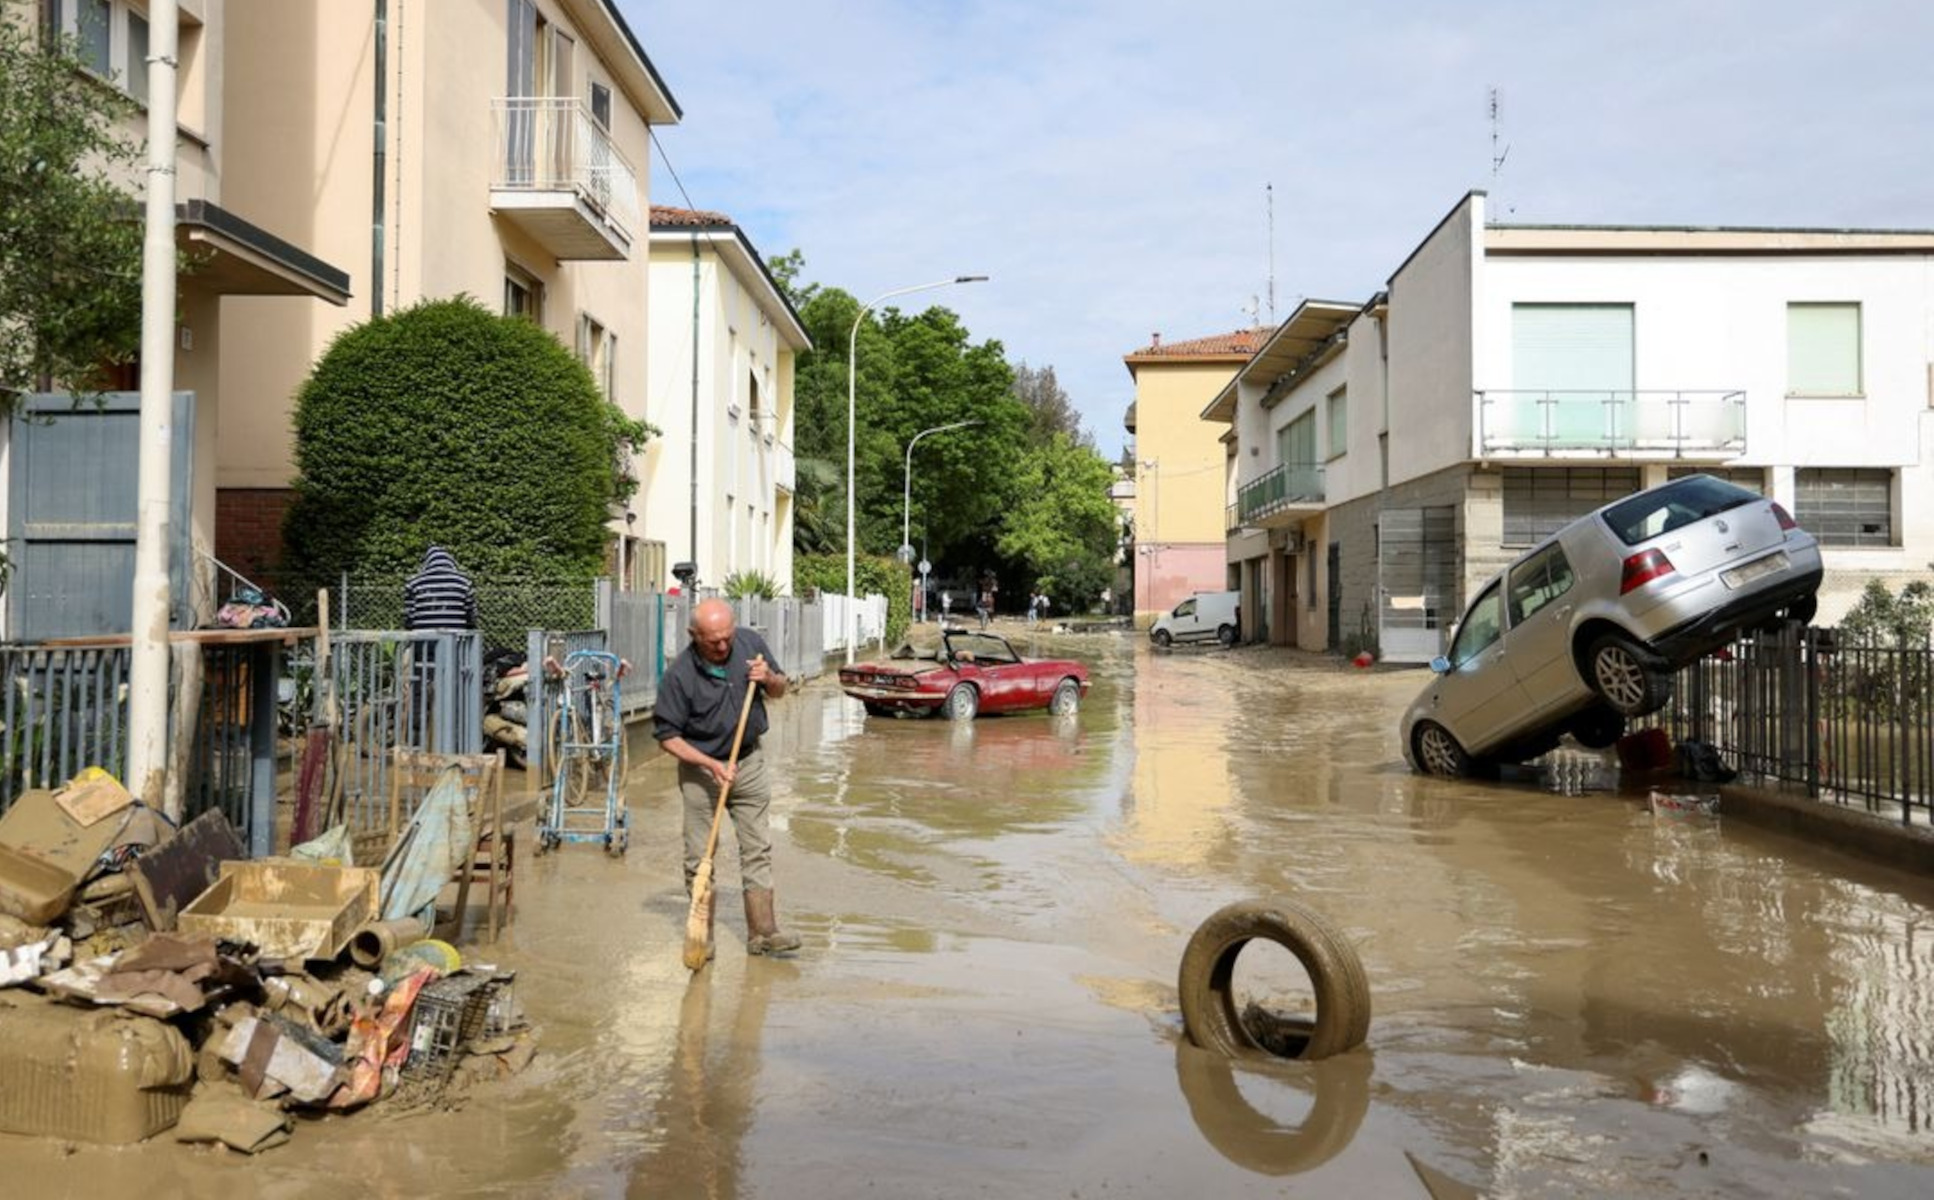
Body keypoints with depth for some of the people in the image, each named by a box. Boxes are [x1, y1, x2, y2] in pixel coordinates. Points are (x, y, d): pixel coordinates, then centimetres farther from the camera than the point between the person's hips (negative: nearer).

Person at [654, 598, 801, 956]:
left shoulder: (751, 644, -8)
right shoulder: (678, 675, -20)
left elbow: (779, 691, 8)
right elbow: (667, 735, -14)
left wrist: (769, 678, -16)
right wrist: (710, 764, -23)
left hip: (749, 761, 4)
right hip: (701, 768, -3)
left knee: (757, 848, 5)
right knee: (699, 858, 4)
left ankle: (762, 932, 11)